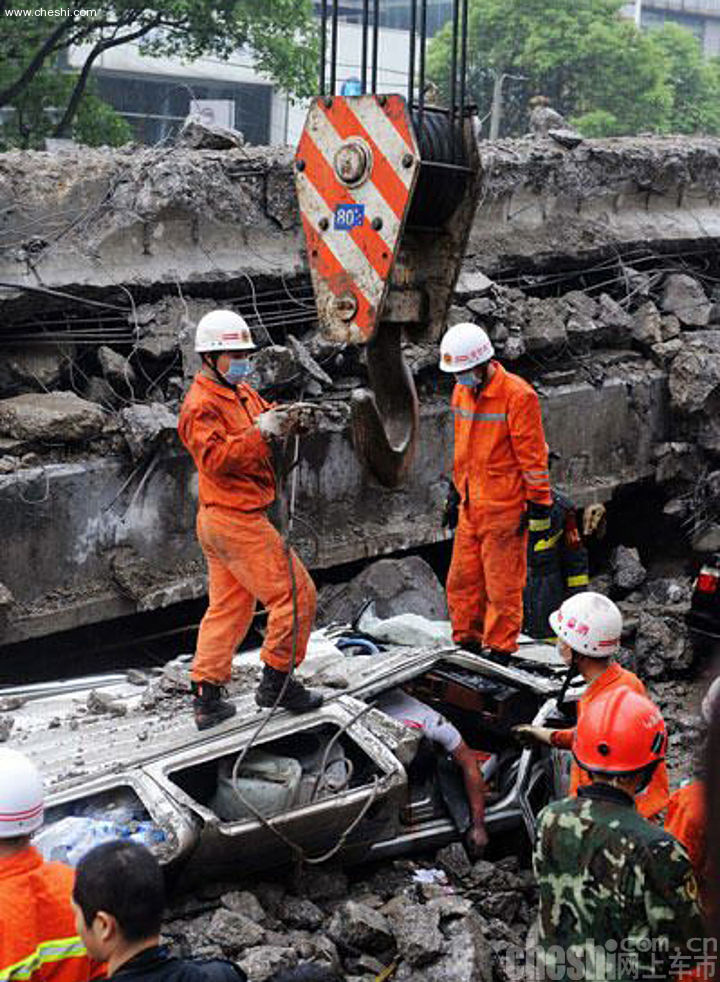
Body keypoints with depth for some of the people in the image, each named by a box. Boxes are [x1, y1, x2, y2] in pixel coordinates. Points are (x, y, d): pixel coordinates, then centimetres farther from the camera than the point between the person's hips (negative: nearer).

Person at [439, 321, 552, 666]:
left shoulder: (517, 395, -14)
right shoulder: (462, 391, 9)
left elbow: (533, 454, -11)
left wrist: (538, 505, -11)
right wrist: (455, 492, 24)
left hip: (504, 508, -7)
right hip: (471, 505, 7)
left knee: (502, 584, -1)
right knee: (462, 579, 10)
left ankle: (500, 650, 9)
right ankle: (467, 642, 23)